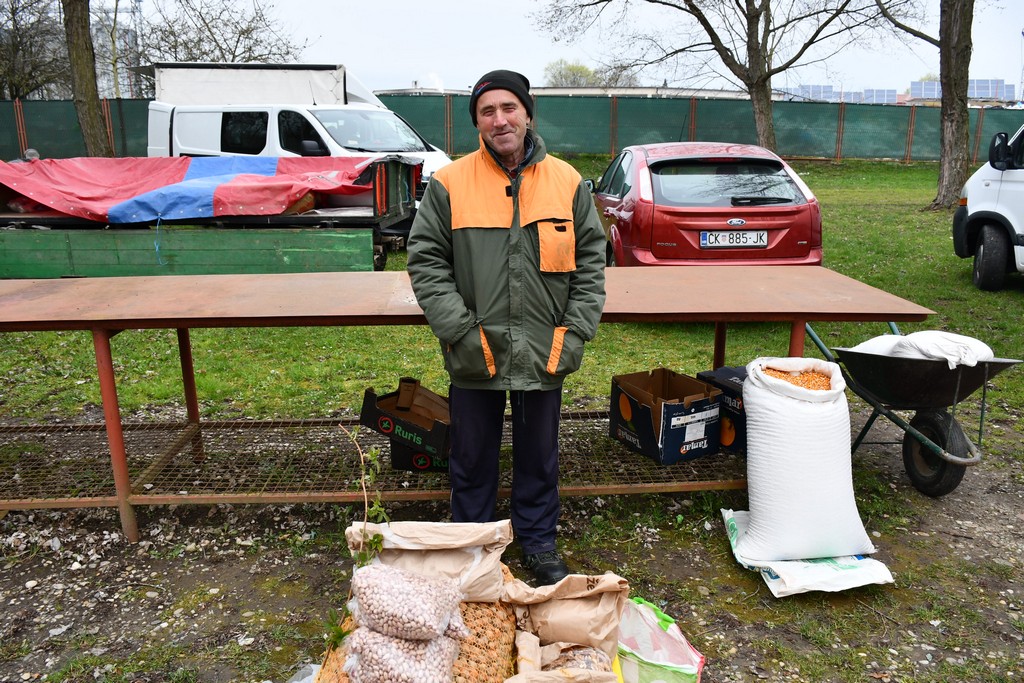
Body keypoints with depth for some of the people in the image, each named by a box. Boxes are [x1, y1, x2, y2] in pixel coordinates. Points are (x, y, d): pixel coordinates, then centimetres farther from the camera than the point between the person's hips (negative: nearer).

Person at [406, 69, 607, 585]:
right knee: (472, 460, 14)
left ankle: (538, 542, 37)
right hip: (475, 357, -1)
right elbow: (426, 263, -4)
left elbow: (591, 261, 5)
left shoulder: (567, 181, 2)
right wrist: (462, 332, -12)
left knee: (539, 457, 17)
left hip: (545, 354, 2)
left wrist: (574, 333, -3)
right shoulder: (449, 183, -3)